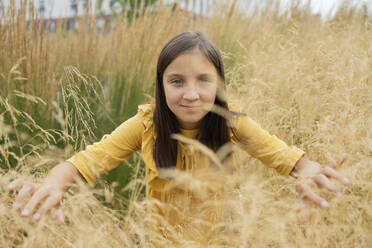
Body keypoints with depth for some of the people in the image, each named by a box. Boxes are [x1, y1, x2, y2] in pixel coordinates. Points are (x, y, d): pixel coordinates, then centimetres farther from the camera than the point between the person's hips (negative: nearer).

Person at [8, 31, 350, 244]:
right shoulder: (148, 123, -19)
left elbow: (283, 154, -24)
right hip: (159, 237, 0)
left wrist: (308, 172, -48)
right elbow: (87, 160, -23)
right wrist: (53, 184, -46)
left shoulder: (230, 122, -18)